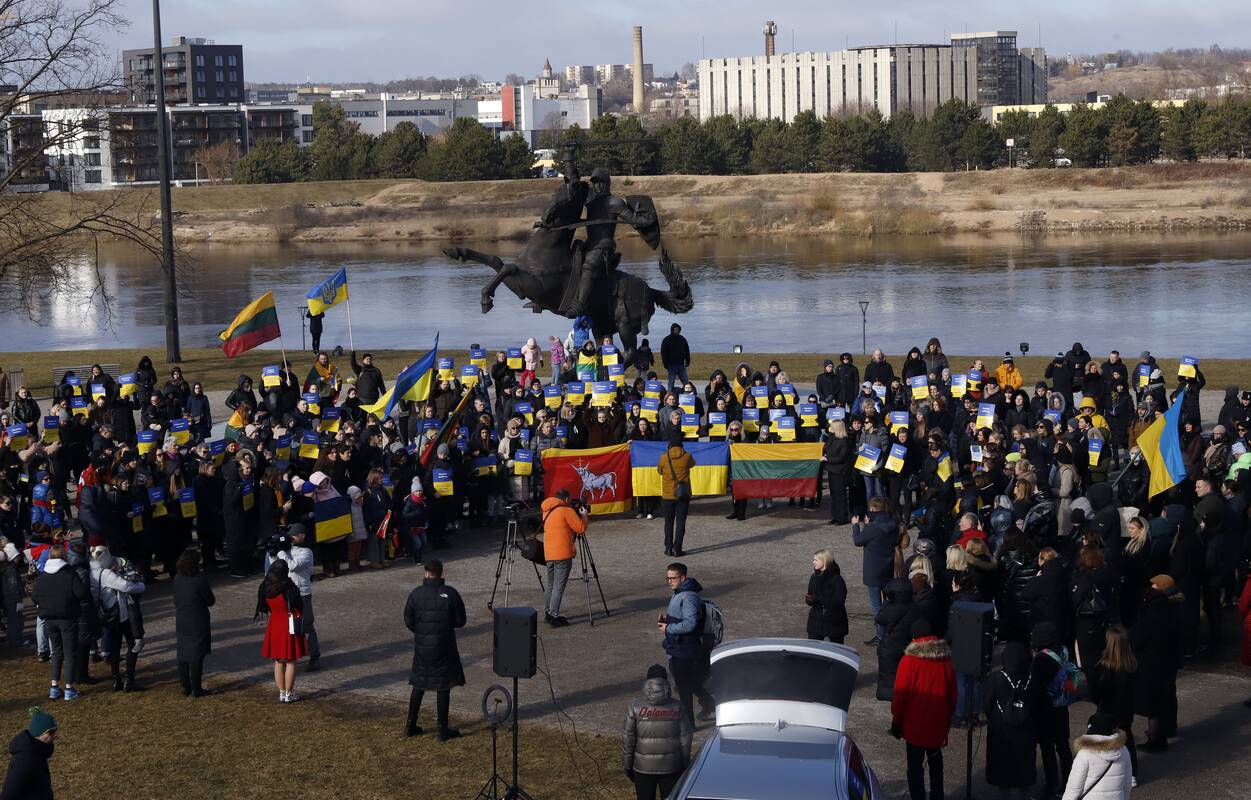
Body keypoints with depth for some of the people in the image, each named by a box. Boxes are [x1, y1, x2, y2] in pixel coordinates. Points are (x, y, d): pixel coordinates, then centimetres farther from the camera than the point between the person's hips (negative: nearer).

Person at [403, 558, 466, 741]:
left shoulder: (415, 594, -7)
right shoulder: (451, 594, -11)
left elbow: (408, 622, -1)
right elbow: (460, 621, -6)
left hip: (421, 646, 2)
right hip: (444, 647, -2)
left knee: (419, 684, 16)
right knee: (443, 687, 5)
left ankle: (410, 725, 20)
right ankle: (443, 729, 7)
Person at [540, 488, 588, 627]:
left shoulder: (547, 511, 15)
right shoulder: (566, 511, -10)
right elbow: (581, 528, -9)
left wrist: (580, 516, 21)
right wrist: (584, 516, 8)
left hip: (549, 554, 8)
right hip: (563, 554, -8)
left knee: (550, 585, 17)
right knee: (559, 587, -7)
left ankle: (547, 613, 21)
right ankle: (554, 616, -10)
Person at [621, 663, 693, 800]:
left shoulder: (636, 707, -9)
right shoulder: (676, 707, -7)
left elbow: (627, 739, -6)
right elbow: (685, 740, -2)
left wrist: (627, 765, 5)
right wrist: (685, 767, 9)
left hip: (643, 768, -1)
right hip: (671, 767, 1)